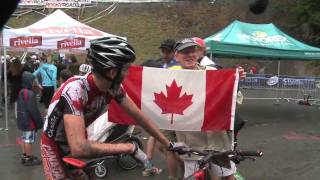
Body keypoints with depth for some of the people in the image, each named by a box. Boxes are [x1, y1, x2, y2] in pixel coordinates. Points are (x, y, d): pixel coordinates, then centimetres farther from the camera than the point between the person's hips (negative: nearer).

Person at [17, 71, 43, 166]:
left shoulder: (21, 92, 8)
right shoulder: (30, 93, -21)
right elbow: (33, 110, -22)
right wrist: (39, 121, -14)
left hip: (22, 120, 10)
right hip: (29, 121, -10)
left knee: (24, 138, 17)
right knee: (29, 139, 0)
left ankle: (25, 156, 28)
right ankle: (29, 158, 8)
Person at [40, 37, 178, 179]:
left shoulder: (113, 87, -17)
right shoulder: (75, 90, -37)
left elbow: (140, 117, -6)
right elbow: (79, 148, -45)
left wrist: (169, 145, -5)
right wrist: (130, 148, -40)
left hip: (78, 141, 5)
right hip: (55, 146, -5)